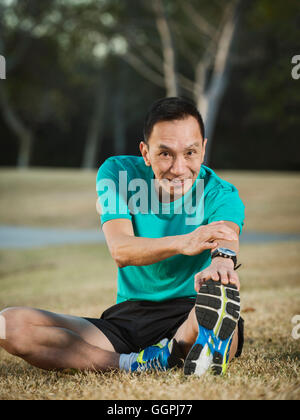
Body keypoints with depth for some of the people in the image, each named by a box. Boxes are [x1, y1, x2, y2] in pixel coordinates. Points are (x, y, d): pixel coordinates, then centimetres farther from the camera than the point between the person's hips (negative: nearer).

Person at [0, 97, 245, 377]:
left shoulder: (220, 194, -6)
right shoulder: (117, 173, -3)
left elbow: (226, 236, -30)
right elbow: (120, 251, -20)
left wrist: (222, 260, -57)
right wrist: (183, 243, -42)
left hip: (188, 321, -3)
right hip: (127, 318, 4)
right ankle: (134, 364, -30)